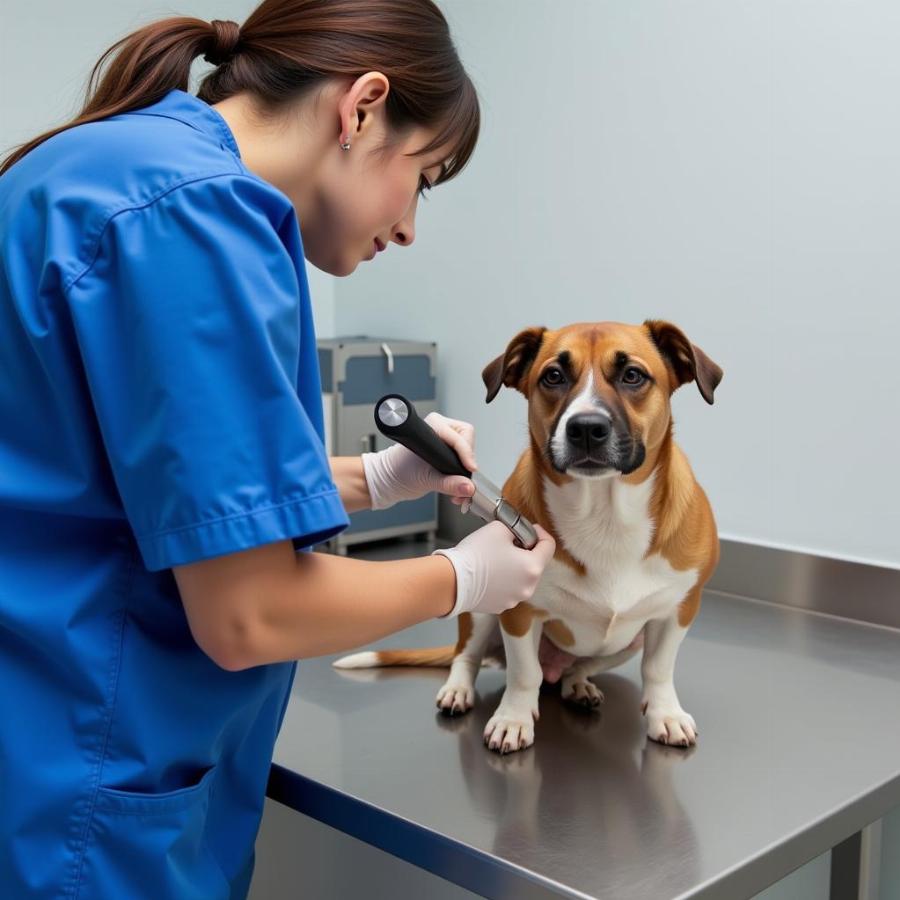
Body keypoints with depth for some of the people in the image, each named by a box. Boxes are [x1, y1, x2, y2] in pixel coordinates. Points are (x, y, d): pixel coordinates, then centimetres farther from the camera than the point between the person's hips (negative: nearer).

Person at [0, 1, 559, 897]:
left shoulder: (125, 165, 10)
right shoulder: (193, 208, -21)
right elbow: (248, 615, -22)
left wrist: (379, 478, 12)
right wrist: (461, 577, -5)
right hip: (76, 799, -9)